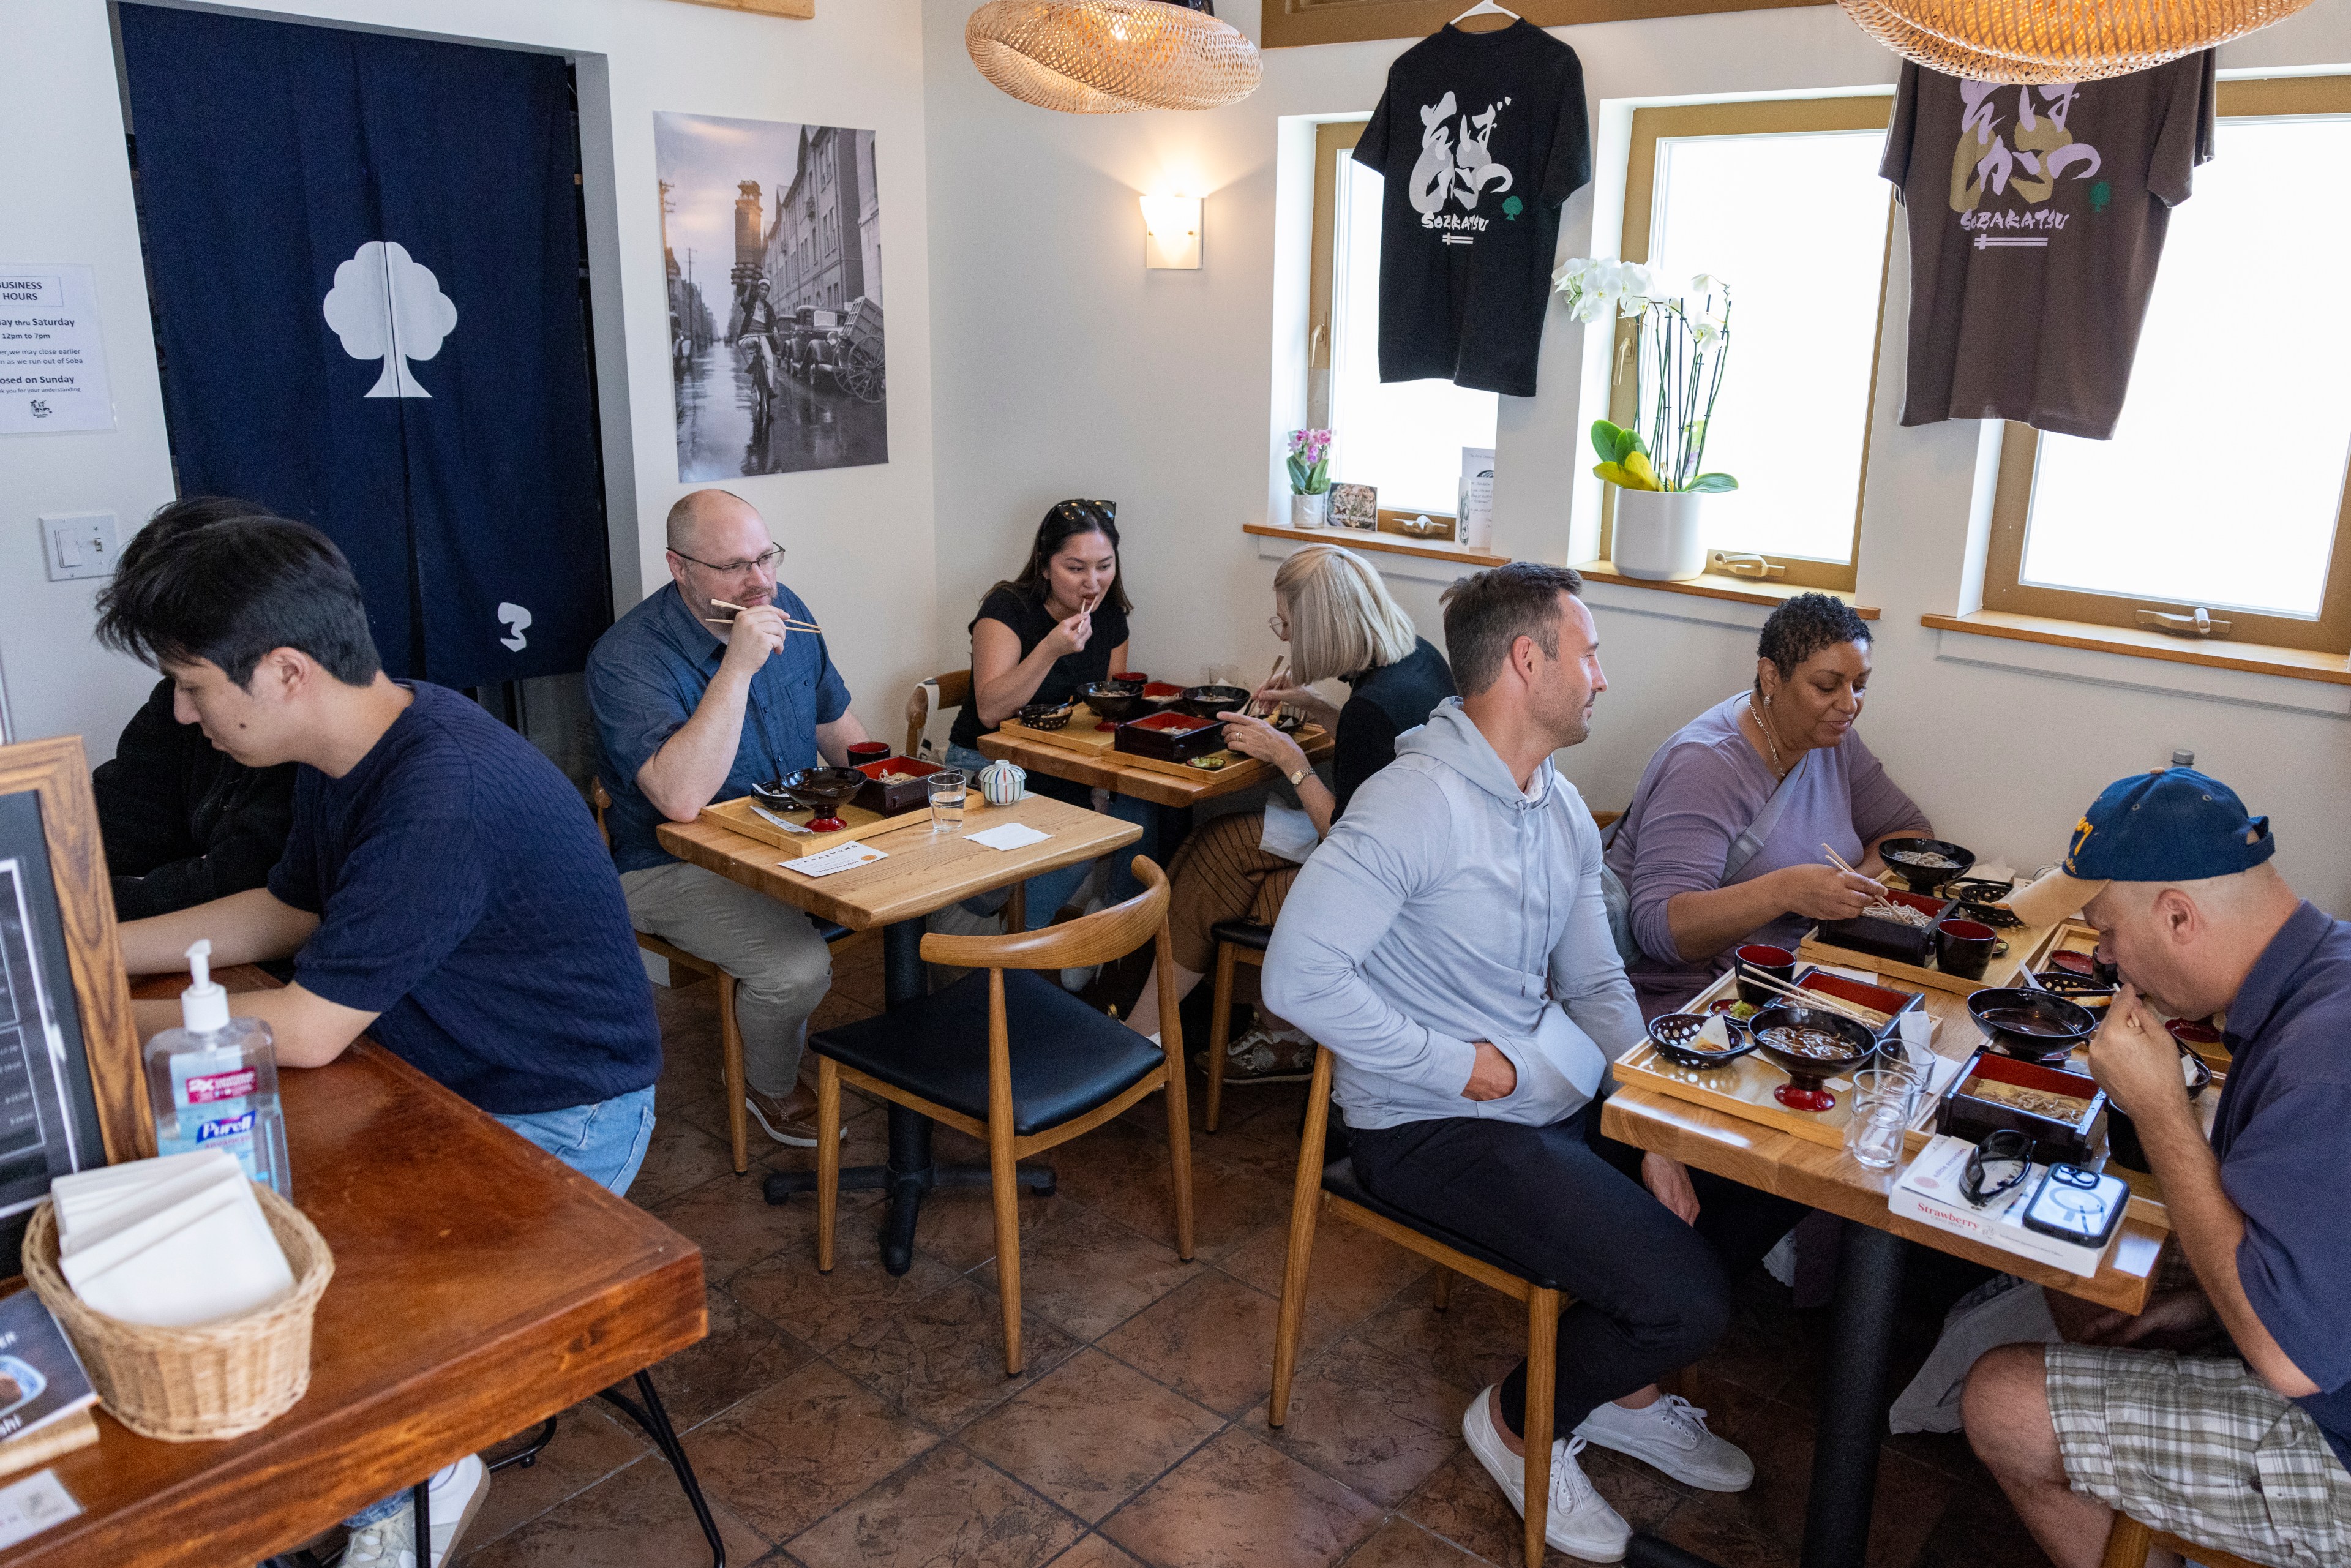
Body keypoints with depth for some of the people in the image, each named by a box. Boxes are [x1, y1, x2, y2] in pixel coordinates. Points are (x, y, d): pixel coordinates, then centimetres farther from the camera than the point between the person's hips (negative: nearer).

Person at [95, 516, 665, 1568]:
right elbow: (284, 913, 17)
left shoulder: (443, 795, -31)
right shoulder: (353, 750, 0)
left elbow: (304, 1031, -26)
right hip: (439, 1079, 9)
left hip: (553, 1121, -9)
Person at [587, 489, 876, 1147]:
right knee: (798, 964, -29)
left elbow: (838, 729, 15)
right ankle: (771, 1087, 5)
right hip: (678, 866, -7)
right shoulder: (625, 660, -22)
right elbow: (682, 800, -37)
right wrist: (738, 668, -36)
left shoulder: (784, 610, 1)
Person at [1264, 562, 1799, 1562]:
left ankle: (1627, 1389, 27)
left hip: (1566, 1093, 9)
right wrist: (1460, 1064, -20)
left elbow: (1596, 986, 10)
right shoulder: (1418, 802, -23)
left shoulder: (1563, 809, 7)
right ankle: (1519, 1422, 13)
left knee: (1773, 1177, 8)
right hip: (1435, 1129, -9)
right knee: (1684, 1301, -18)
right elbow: (1299, 974, -28)